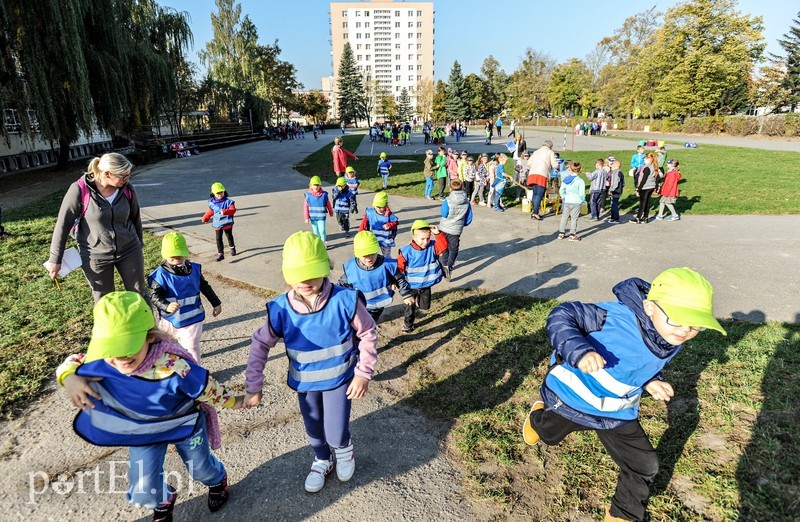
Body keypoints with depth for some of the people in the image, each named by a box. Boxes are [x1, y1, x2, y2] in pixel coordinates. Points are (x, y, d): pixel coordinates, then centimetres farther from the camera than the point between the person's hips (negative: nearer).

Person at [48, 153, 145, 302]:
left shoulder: (128, 190, -9)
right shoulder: (79, 190, -18)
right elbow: (63, 224, -10)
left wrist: (138, 245, 17)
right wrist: (55, 259, -7)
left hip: (129, 251, 2)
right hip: (96, 256, -2)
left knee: (139, 294, 13)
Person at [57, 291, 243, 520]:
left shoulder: (173, 367, -44)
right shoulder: (102, 362, -30)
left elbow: (207, 388, -28)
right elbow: (73, 362, -7)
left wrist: (232, 402, -11)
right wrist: (69, 378, -32)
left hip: (184, 423, -3)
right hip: (143, 431, 3)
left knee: (201, 469, 23)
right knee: (144, 492, 9)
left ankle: (218, 481, 63)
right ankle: (163, 501, 49)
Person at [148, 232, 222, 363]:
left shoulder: (194, 269, -4)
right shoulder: (161, 274, -15)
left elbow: (205, 287, 9)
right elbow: (155, 296, -21)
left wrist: (216, 303, 14)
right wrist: (166, 306, -41)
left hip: (192, 318, 0)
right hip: (171, 319, 0)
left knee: (191, 347, 5)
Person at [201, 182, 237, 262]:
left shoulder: (228, 201, -10)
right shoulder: (212, 203, 1)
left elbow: (233, 210, -20)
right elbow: (210, 212, 16)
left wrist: (225, 211, -36)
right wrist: (205, 218, 25)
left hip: (227, 223, -2)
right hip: (217, 224, 2)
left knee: (229, 236, 17)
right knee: (218, 239, -3)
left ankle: (232, 248, 43)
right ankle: (220, 253, -1)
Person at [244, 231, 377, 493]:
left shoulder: (345, 300, -27)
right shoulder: (281, 309, -21)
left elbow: (368, 334, -12)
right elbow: (260, 345, -7)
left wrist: (364, 373, -13)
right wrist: (253, 387, -5)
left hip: (339, 378, -2)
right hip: (304, 382, 3)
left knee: (336, 434, 0)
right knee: (314, 430, 21)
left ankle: (344, 450, 39)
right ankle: (322, 461, 55)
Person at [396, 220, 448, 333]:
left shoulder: (432, 247, -10)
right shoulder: (406, 251, -20)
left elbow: (444, 245, -25)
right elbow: (399, 267, -13)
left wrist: (438, 234, -35)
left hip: (426, 286, 3)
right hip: (411, 286, -3)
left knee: (425, 306, 19)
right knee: (410, 307, 12)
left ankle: (418, 300, 53)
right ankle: (408, 324, 36)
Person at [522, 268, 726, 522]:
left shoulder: (672, 341, -10)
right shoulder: (616, 315, -36)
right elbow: (560, 316, -34)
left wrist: (650, 382, -9)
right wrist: (579, 351, -49)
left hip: (618, 415, 5)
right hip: (572, 399, -4)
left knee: (644, 466, 8)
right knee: (548, 435, 24)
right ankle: (538, 416, 63)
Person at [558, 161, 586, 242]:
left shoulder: (565, 179, 3)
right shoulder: (580, 181, -10)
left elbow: (561, 191, 5)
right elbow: (582, 194, -12)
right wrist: (582, 201, 5)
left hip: (566, 202, 4)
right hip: (576, 202, -4)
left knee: (564, 217, 14)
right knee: (574, 219, 2)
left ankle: (561, 233, 18)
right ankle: (572, 235, 3)